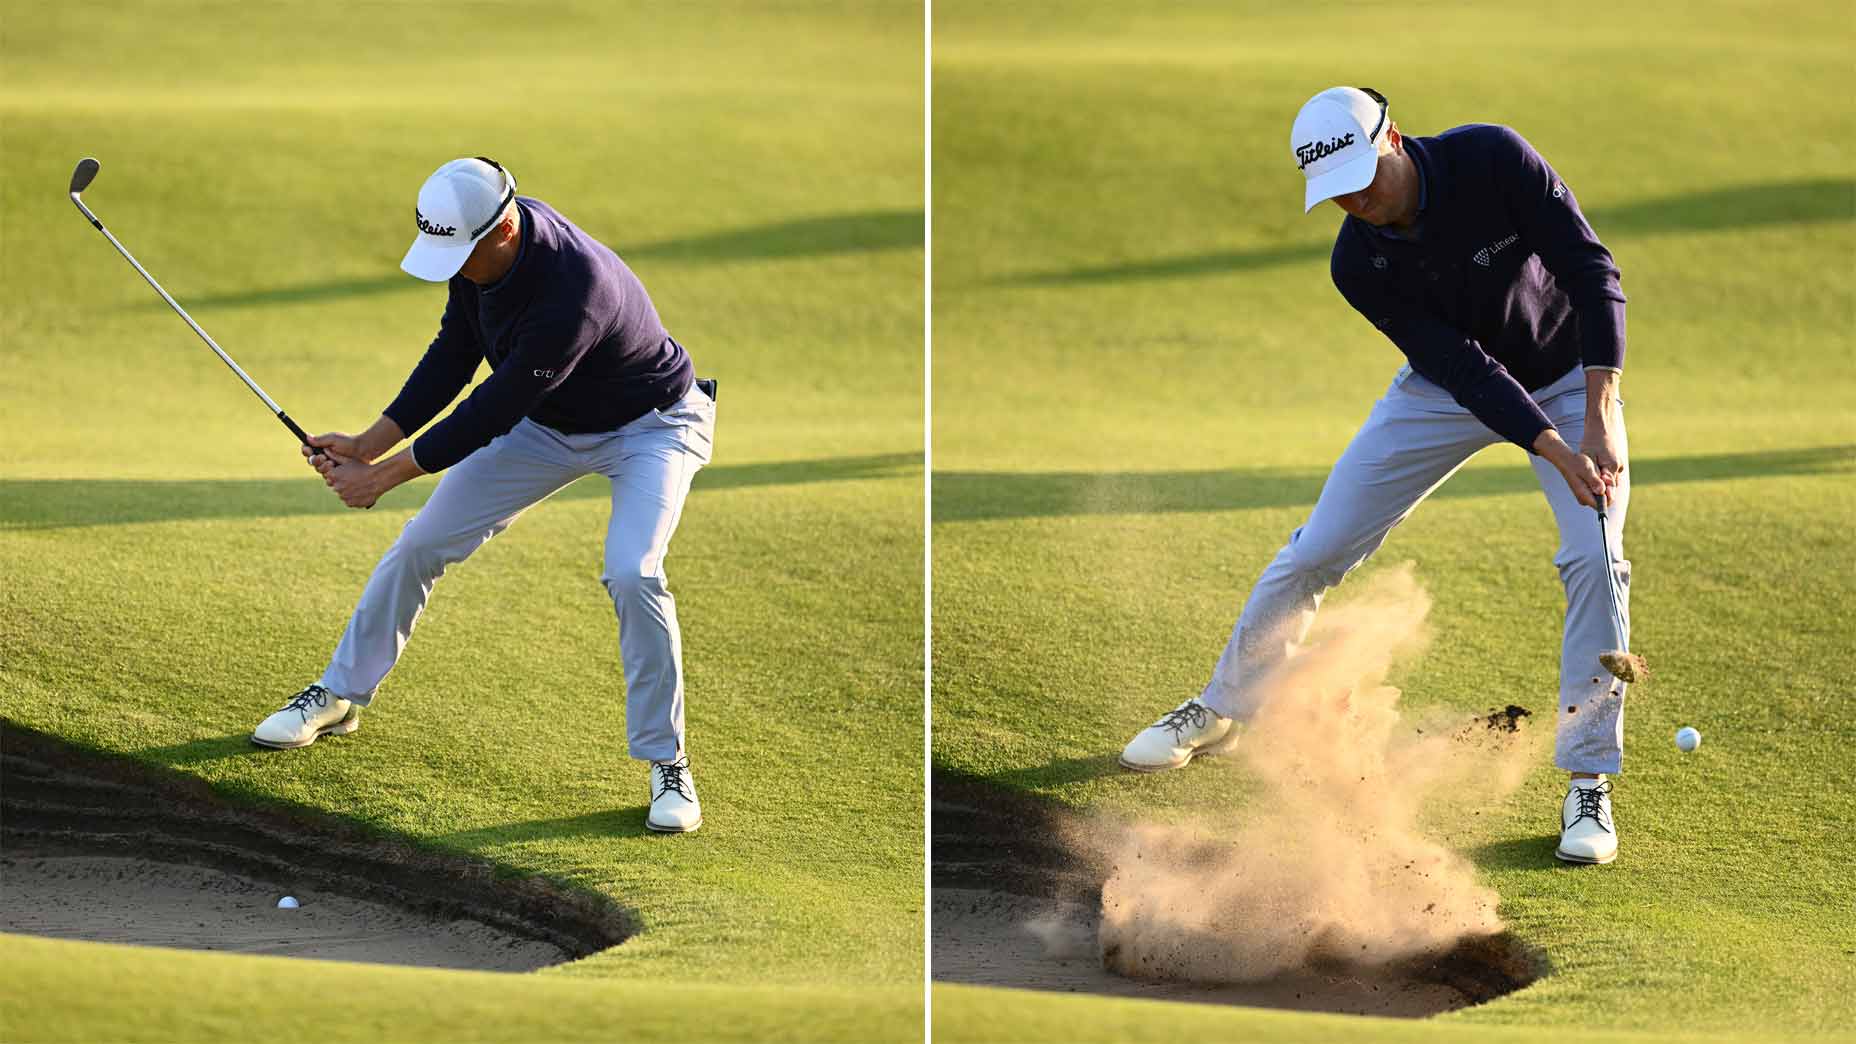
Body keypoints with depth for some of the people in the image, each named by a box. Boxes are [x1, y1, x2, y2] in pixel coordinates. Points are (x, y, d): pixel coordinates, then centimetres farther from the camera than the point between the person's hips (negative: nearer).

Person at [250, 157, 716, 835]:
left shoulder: (575, 289, -42)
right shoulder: (479, 244, -18)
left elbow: (494, 408, -34)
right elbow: (454, 357, -3)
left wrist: (386, 473, -26)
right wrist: (368, 446, -9)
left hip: (649, 427, -7)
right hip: (547, 420, 7)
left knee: (631, 574, -29)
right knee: (421, 542, 6)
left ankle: (665, 761, -13)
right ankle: (340, 696, 24)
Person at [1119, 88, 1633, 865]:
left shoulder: (1494, 159, -31)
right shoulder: (1358, 262, -23)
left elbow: (1592, 272, -28)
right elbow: (1464, 367, -25)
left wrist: (1600, 418, -35)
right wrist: (1557, 453, -37)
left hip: (1567, 375, -2)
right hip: (1452, 385, 2)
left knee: (1595, 558, -21)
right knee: (1318, 550, 2)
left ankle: (1587, 784, -12)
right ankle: (1221, 711, 24)